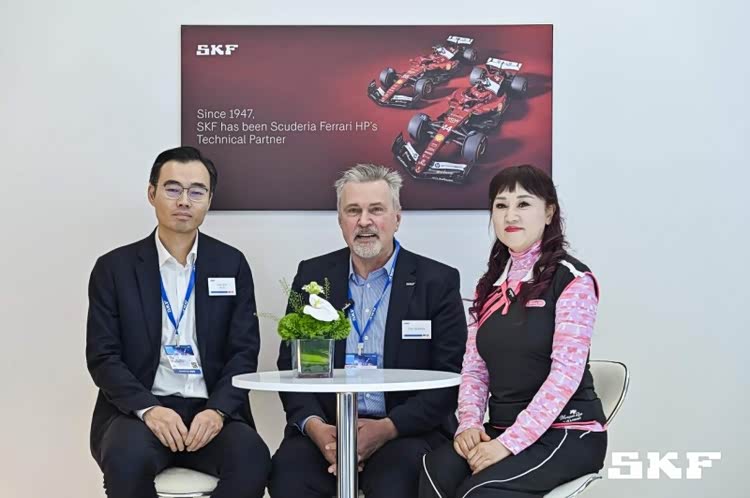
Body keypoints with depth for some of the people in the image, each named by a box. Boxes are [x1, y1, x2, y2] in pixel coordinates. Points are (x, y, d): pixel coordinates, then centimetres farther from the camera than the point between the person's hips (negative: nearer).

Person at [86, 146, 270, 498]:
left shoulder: (232, 264, 9)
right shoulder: (114, 268, 5)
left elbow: (244, 352, 5)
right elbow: (102, 357, 0)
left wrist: (218, 410, -14)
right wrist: (148, 409, -17)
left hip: (211, 410, 1)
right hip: (138, 409, -1)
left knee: (252, 457, -30)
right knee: (127, 457, -34)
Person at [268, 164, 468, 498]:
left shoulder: (438, 282, 1)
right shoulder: (312, 275, 9)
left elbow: (448, 379, -2)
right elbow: (291, 364, 9)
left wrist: (386, 429, -16)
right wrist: (313, 425, -11)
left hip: (406, 429, -2)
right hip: (325, 425, 2)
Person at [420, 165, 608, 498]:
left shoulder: (572, 280, -6)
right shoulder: (490, 285, 14)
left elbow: (566, 373, -15)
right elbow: (474, 368, 11)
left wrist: (509, 443, -21)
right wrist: (469, 424, -9)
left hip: (567, 432, -5)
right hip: (501, 430, 5)